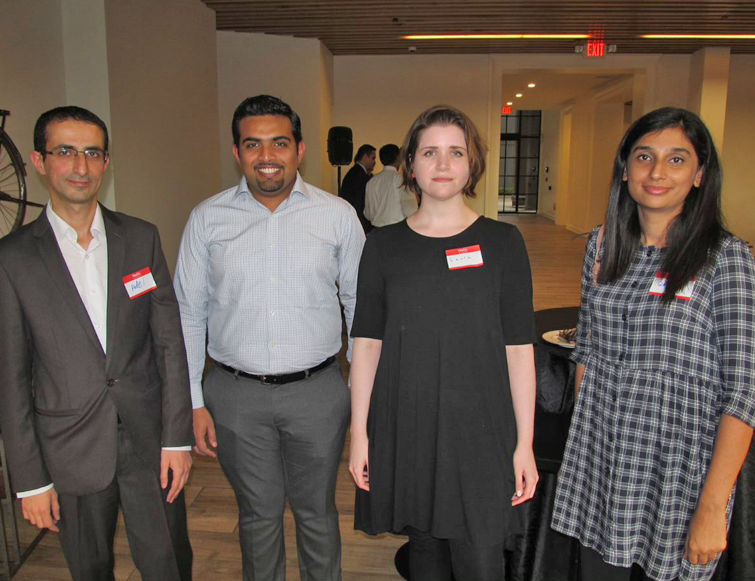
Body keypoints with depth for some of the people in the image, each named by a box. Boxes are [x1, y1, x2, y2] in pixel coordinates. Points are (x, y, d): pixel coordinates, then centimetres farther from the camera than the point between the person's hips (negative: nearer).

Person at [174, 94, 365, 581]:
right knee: (258, 513, 18)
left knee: (317, 512, 16)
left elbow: (360, 304, 3)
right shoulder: (208, 218, -2)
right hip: (236, 395, 1)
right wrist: (193, 402, 1)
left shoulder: (337, 215, -3)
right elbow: (189, 314, 2)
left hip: (317, 392, 0)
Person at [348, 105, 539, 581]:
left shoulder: (502, 242, -1)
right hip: (405, 429, 1)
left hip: (479, 429, -1)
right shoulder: (384, 245, 2)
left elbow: (519, 348, -2)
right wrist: (359, 433, -1)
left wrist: (524, 443, -4)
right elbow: (367, 342, 2)